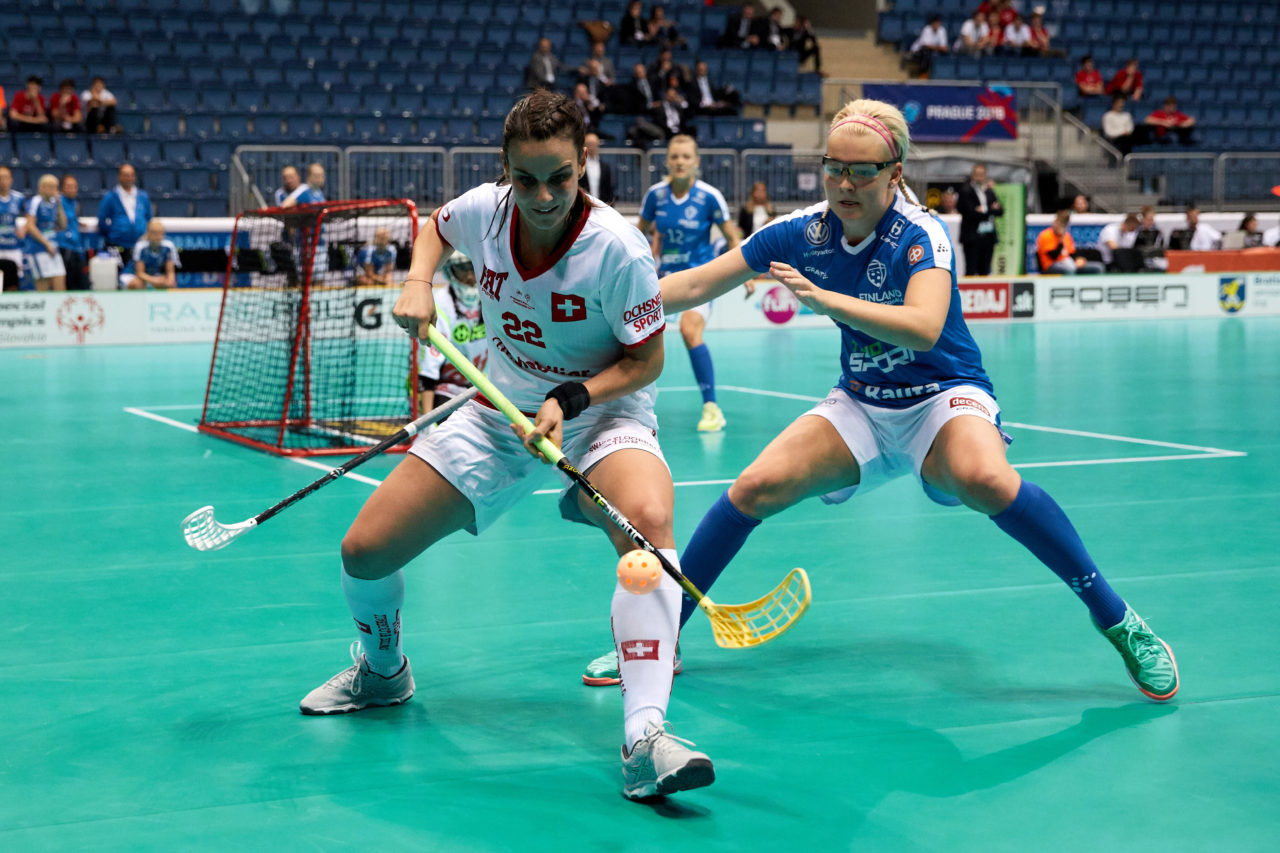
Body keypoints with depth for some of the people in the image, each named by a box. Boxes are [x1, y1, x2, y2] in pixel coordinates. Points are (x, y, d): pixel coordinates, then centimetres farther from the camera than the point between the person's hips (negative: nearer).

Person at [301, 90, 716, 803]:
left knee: (650, 523, -38)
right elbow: (436, 229, 14)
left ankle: (645, 736, -43)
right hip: (500, 411, 4)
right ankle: (383, 671, 33)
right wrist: (418, 283, -5)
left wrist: (569, 400, -29)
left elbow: (647, 360, -15)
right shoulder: (483, 210, -11)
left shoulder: (617, 248, -25)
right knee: (365, 552, -2)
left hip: (602, 411, -4)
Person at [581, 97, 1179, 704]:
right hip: (860, 406, 5)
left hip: (944, 398, -5)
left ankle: (1117, 621, -25)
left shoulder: (921, 235, -19)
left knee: (985, 479, -37)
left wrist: (824, 299, -43)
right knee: (754, 488, -14)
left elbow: (924, 328, -37)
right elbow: (694, 285, 1)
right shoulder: (802, 232, -6)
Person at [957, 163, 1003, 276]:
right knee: (971, 271, -8)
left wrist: (985, 210, -7)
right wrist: (991, 210, -5)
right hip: (972, 236, -6)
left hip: (988, 237, 6)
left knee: (985, 271, 6)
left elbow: (1000, 211, 9)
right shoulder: (965, 191, -4)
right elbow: (971, 213, -14)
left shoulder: (989, 192, 16)